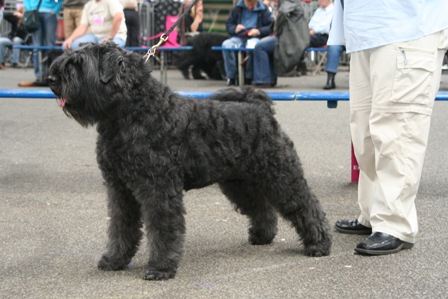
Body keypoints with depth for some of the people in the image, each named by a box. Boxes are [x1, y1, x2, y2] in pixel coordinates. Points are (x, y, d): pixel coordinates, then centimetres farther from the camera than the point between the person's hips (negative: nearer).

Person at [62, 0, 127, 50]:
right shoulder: (88, 5, 13)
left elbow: (119, 17, -25)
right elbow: (83, 27, 7)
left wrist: (110, 37, -24)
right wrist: (70, 39, -10)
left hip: (115, 36, -6)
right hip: (95, 37, 6)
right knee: (73, 44, -17)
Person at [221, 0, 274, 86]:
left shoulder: (263, 10, 7)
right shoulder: (237, 9, 14)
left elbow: (271, 26, 0)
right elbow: (228, 24, 14)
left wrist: (259, 31, -16)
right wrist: (235, 29, -9)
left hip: (255, 38, -3)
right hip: (239, 38, 3)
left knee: (251, 46, -41)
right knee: (226, 44, -30)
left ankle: (249, 78, -25)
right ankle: (231, 77, -25)